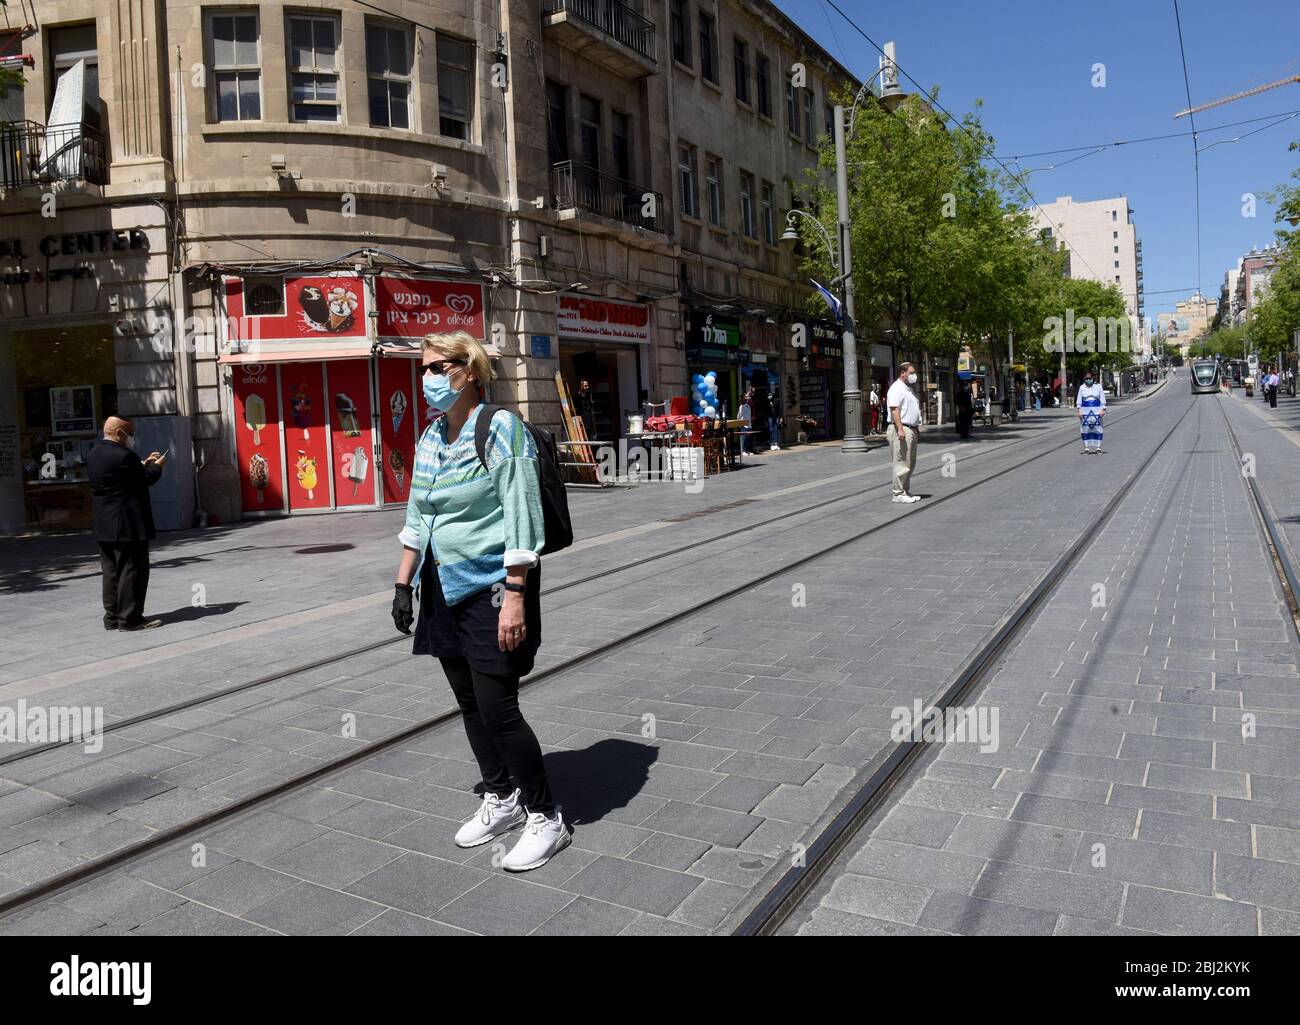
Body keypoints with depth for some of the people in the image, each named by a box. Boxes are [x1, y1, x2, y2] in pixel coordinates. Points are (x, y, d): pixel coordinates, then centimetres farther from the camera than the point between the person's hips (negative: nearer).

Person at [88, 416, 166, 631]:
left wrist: (143, 464, 16)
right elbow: (146, 479, -11)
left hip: (104, 525, 10)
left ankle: (112, 617, 18)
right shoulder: (122, 455, -19)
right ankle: (130, 618, -1)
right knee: (133, 570, -3)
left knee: (111, 571, 13)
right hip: (129, 525, -10)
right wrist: (157, 466, 6)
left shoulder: (94, 454, 12)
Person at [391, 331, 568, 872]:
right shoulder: (431, 437, 10)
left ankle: (545, 817, 11)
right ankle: (501, 799, 32)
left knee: (497, 708, -6)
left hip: (491, 587, -7)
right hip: (443, 586, 7)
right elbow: (416, 519, 17)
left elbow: (521, 519, -17)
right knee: (470, 704, 14)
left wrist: (515, 597, -22)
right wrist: (403, 585, 15)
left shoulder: (501, 429, -12)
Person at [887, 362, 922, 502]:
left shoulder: (908, 389, 20)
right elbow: (894, 409, -21)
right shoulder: (896, 388, -12)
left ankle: (905, 491, 19)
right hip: (901, 429, -10)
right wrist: (900, 429, -28)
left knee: (910, 463, 13)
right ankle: (898, 493, -5)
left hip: (911, 429, 10)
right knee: (901, 463, -9)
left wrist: (917, 428, 25)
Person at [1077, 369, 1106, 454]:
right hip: (1085, 411, 0)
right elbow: (1079, 400, 7)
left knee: (1097, 429, -2)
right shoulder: (1082, 388, 6)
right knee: (1085, 429, -2)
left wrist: (1103, 410, -2)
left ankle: (1098, 447, 3)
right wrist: (1079, 410, -3)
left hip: (1096, 411, 0)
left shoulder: (1098, 386, 6)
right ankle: (1086, 447, 3)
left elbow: (1102, 399, 6)